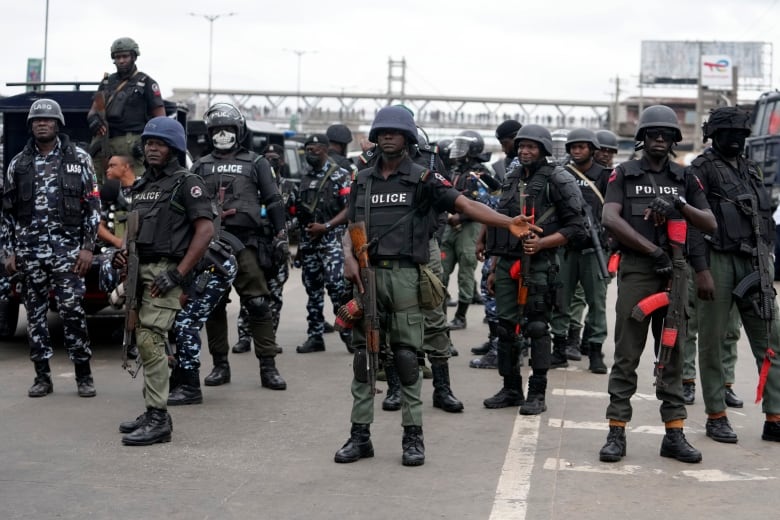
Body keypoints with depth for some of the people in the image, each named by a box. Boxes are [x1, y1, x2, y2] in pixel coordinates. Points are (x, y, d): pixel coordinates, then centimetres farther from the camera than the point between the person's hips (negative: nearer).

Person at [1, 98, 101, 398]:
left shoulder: (79, 159, 3)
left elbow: (93, 205, 1)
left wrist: (88, 247, -7)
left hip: (66, 248, -3)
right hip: (29, 250, 3)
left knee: (72, 311, -8)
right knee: (35, 313, 5)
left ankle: (84, 376, 2)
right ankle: (42, 377, 13)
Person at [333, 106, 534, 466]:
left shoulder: (422, 179, 2)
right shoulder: (362, 180, 14)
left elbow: (465, 205, -8)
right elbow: (351, 228, 16)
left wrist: (509, 223, -20)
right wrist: (348, 256, -5)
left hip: (405, 274, -3)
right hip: (367, 273, 3)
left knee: (406, 355, -3)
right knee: (364, 354, 4)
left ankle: (413, 436, 4)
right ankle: (360, 435, 11)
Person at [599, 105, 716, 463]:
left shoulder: (684, 179, 14)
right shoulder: (624, 174, 6)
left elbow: (710, 224, 7)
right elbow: (610, 218, -9)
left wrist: (680, 205, -11)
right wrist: (653, 250, -14)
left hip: (674, 272, 3)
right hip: (636, 270, -3)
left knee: (672, 354, 5)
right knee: (626, 355, -2)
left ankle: (674, 433, 9)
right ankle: (617, 433, 1)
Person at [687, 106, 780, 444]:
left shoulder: (751, 171, 17)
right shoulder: (702, 169, -2)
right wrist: (701, 270, -17)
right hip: (718, 261, -6)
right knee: (712, 342, 2)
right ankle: (716, 416, 11)